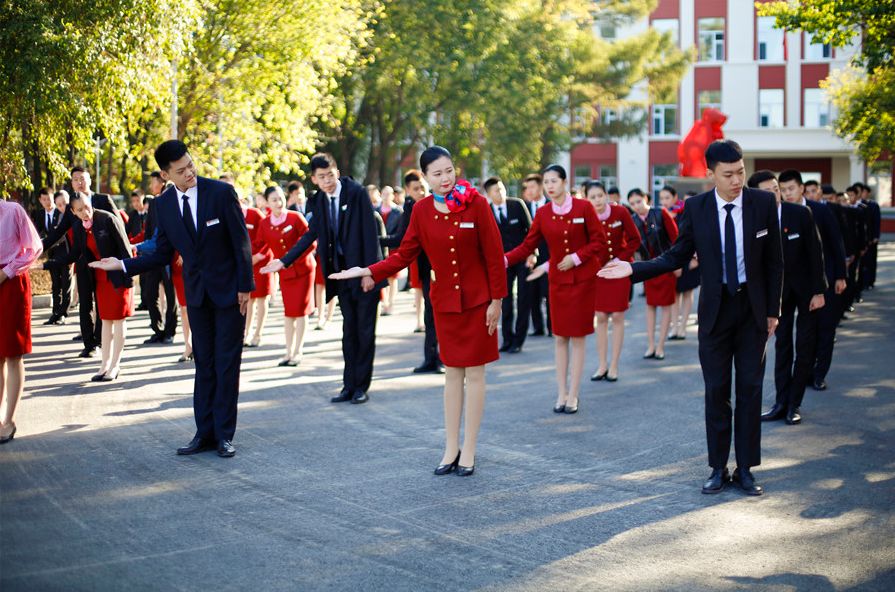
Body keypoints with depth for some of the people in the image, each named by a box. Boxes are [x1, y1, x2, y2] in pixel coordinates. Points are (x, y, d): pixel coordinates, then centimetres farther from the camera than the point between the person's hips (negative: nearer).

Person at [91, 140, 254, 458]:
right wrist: (123, 265, -3)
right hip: (197, 292, 4)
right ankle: (205, 433, 15)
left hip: (229, 289, -4)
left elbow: (241, 241, -10)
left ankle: (224, 434, 7)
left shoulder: (221, 192, -13)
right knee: (204, 363, 9)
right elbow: (163, 254, 7)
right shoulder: (164, 204, -1)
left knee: (227, 363, 1)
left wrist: (245, 286, -11)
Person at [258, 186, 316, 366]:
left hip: (303, 268, -3)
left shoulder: (296, 217, -12)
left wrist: (294, 258, -18)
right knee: (288, 312, 6)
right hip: (284, 272, 3)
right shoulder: (264, 224, -2)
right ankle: (289, 352, 14)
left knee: (300, 310, -1)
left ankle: (298, 351, 6)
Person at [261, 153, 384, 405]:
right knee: (349, 330, 11)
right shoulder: (320, 200, 7)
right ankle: (350, 385, 16)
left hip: (364, 271, -6)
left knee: (365, 330, 1)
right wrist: (284, 261, 5)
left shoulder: (357, 192, -12)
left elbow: (370, 231, -14)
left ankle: (361, 386, 8)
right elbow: (312, 234, 12)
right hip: (342, 271, 6)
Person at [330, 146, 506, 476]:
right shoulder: (422, 210, -1)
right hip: (444, 301, 3)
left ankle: (469, 451, 11)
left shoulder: (475, 204, -11)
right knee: (452, 372, 9)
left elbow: (493, 255, -9)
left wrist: (496, 300, -10)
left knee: (474, 374, 2)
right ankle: (451, 449, 16)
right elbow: (405, 254, 0)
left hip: (477, 300, -3)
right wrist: (371, 272, -14)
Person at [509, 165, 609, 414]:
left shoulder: (583, 207, -8)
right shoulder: (542, 214, 1)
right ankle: (562, 392, 12)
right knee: (560, 337, 5)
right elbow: (527, 246, -2)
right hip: (558, 279, 3)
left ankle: (573, 394, 8)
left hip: (583, 279, -3)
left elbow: (599, 242, -6)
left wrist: (576, 257, -17)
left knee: (577, 337, 1)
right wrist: (505, 260, -17)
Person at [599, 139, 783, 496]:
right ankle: (718, 468, 15)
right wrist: (633, 269, -11)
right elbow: (677, 257, 1)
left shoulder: (764, 203, -6)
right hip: (715, 308, 0)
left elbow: (774, 261, 0)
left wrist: (773, 310, -1)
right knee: (716, 391, 5)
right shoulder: (696, 208, -6)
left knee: (750, 389, 4)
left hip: (753, 309, 0)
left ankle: (745, 469, 14)